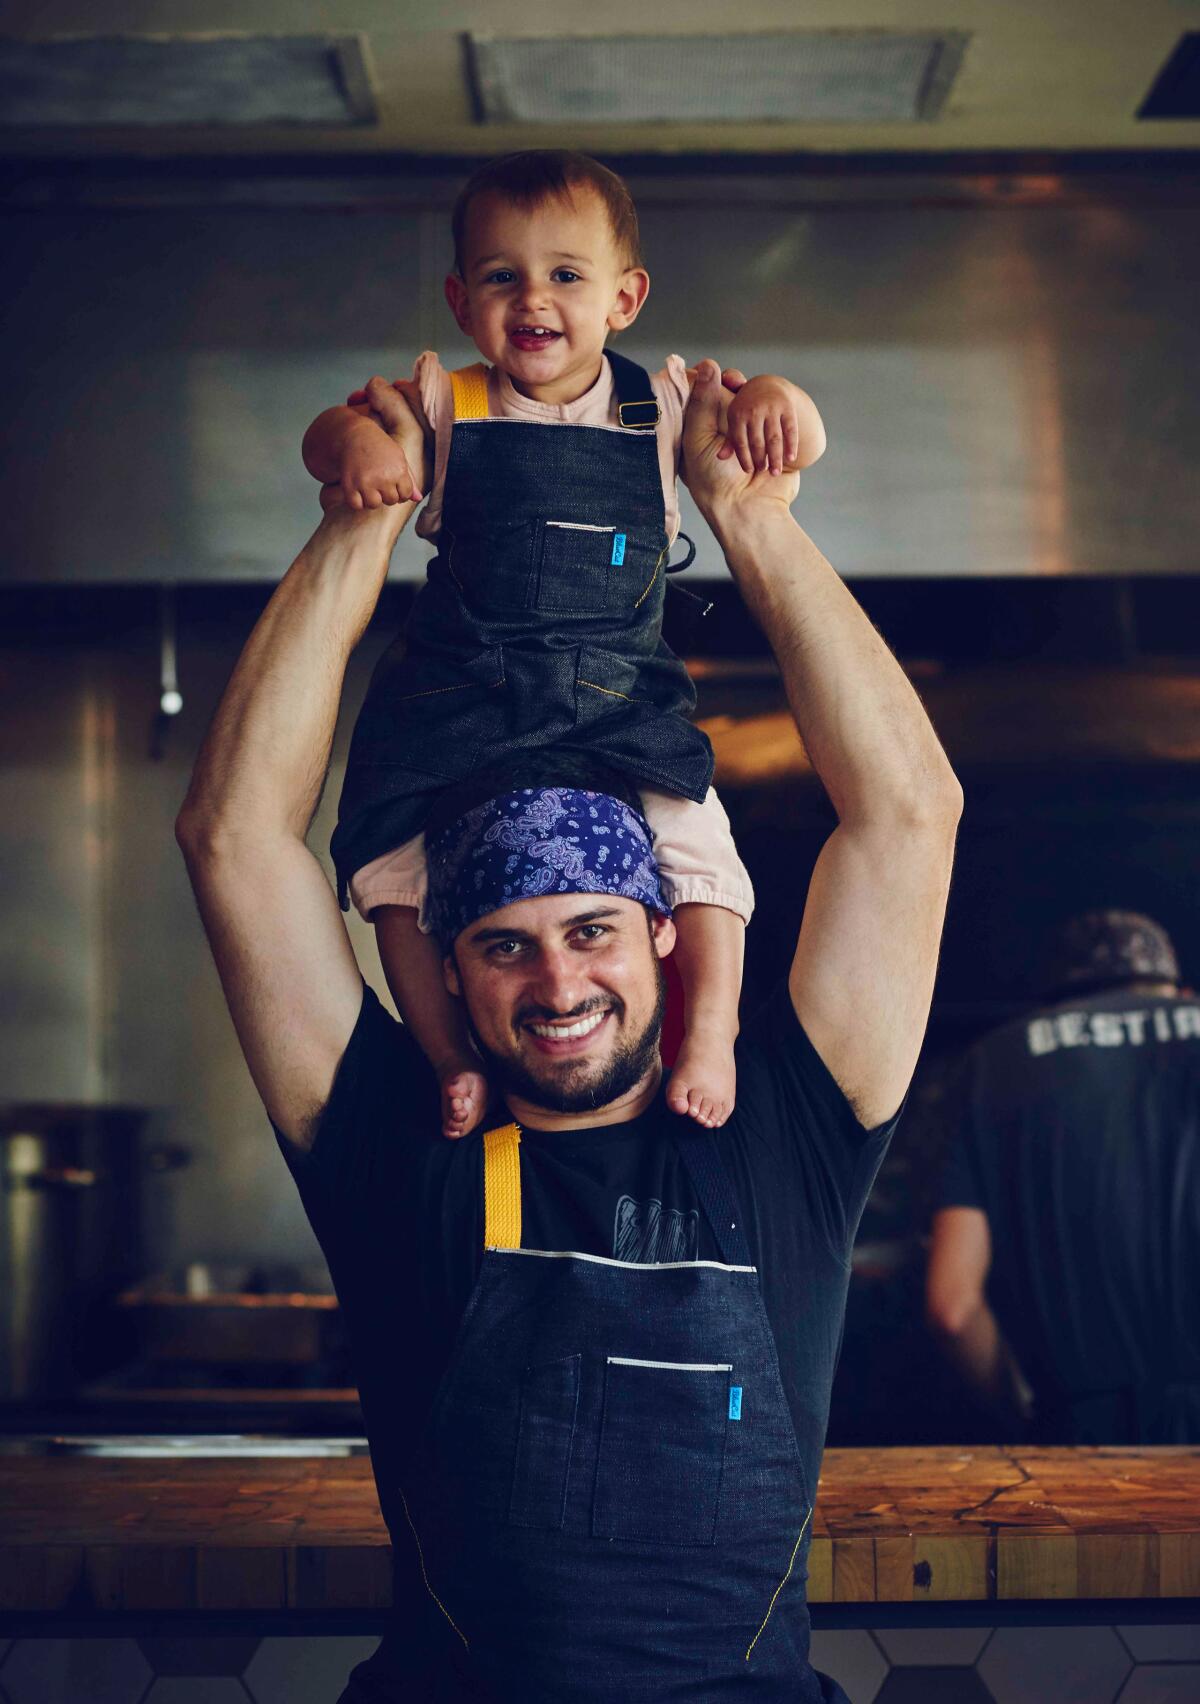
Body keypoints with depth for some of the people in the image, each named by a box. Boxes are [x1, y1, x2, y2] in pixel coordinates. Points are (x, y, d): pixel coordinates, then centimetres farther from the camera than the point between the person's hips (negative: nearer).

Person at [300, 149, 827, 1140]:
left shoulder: (660, 406, 4)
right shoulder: (442, 404, 3)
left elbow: (800, 444, 4)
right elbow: (327, 431, 4)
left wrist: (776, 401, -19)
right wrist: (354, 438, -20)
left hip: (623, 695, 0)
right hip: (459, 688, 1)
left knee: (697, 845, -16)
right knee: (395, 867, -7)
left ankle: (711, 1033, -3)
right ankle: (451, 1058, 5)